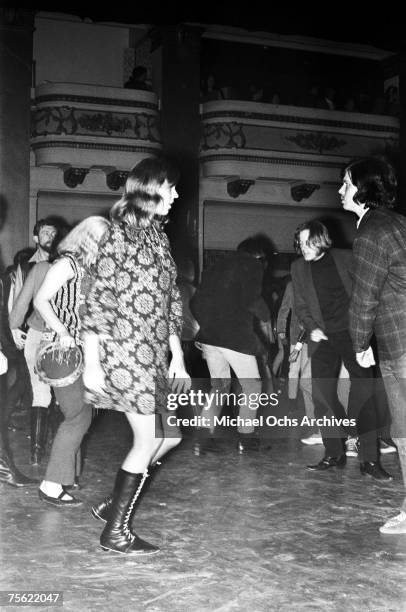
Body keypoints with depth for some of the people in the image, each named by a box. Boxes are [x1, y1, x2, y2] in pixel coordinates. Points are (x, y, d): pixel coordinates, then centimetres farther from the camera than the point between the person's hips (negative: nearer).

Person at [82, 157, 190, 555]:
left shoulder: (158, 236, 15)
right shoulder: (119, 235, -10)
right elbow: (100, 300, -13)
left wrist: (178, 356, 14)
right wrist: (92, 364, -16)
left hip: (154, 355, 8)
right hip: (125, 352, -8)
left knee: (170, 436, 10)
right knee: (149, 440, -4)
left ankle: (114, 504, 24)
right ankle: (115, 532, 10)